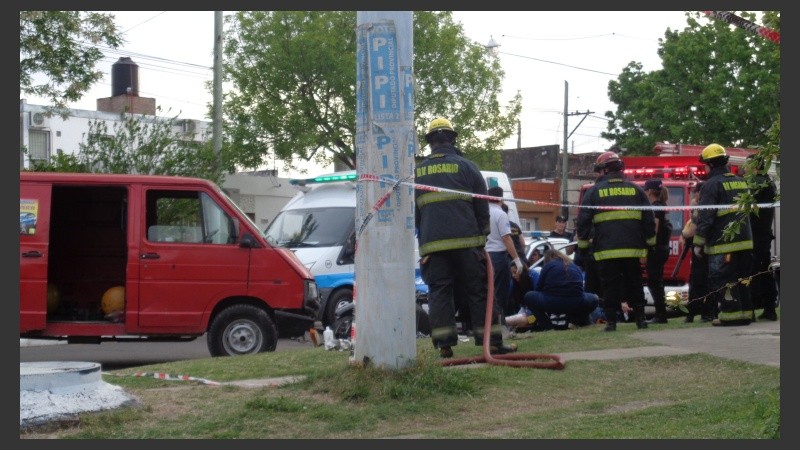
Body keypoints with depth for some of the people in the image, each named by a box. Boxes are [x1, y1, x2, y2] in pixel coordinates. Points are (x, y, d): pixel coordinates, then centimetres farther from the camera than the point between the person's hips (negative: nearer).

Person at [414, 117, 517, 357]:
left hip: (432, 244, 2)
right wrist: (482, 236, 13)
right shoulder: (466, 166, 4)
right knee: (478, 291, 3)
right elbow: (482, 206, 6)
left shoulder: (417, 172, 13)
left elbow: (413, 212, 18)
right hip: (466, 242, -2)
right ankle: (493, 341, 3)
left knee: (439, 293, 3)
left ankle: (444, 344, -5)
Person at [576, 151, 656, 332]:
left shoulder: (595, 191, 0)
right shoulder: (635, 189, 9)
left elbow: (583, 221, 0)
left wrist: (583, 242, 9)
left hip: (606, 250, -3)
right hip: (632, 248, 3)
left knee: (610, 286, 1)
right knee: (634, 285, 11)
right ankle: (640, 319, 12)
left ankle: (611, 321, -2)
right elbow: (648, 218, 11)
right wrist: (649, 240, 19)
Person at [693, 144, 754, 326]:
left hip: (723, 243, -8)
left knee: (722, 279, -2)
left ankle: (731, 314, -5)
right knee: (742, 278, 13)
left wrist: (698, 243, -8)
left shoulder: (712, 185, -10)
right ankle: (745, 313, 16)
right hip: (745, 241, 8)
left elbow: (705, 217, -13)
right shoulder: (741, 181, 15)